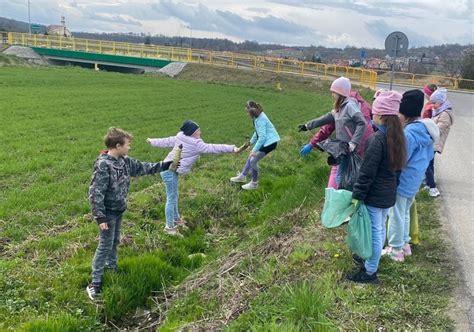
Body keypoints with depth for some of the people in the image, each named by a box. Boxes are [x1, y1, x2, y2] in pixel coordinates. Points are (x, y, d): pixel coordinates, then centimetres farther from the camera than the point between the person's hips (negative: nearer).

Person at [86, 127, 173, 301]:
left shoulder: (125, 161, 0)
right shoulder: (103, 165, -26)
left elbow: (142, 167, 16)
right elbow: (96, 192, -26)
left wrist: (165, 165, 16)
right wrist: (99, 217, -26)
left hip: (119, 210, 8)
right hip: (108, 212, -8)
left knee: (115, 242, 21)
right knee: (105, 245, -2)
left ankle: (112, 268, 40)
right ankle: (95, 284, 7)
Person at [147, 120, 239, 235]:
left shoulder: (179, 138, 6)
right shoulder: (196, 144, -21)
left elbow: (166, 141, 18)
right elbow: (213, 148, -25)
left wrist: (152, 142, 35)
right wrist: (232, 148, -27)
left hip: (172, 170, 10)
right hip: (169, 171, -10)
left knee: (175, 196, 23)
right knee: (171, 198, -2)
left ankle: (176, 218, 41)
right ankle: (170, 227, 7)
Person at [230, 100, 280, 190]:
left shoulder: (260, 120, -26)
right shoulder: (258, 117, 3)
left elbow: (262, 137, -28)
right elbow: (258, 132, 16)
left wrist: (254, 150, -25)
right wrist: (251, 142, 23)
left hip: (270, 142, -10)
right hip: (266, 140, 10)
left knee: (253, 160, -7)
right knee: (251, 157, 18)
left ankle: (254, 183, 9)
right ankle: (242, 176, 34)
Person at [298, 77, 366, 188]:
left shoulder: (350, 105, -14)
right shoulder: (339, 108, 14)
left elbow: (362, 123, -21)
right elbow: (326, 118, 22)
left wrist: (354, 142, -25)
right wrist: (308, 125, 26)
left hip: (349, 148, -8)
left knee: (341, 176, -3)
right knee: (341, 175, 12)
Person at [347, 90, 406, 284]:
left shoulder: (378, 139, -22)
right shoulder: (397, 137, 3)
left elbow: (367, 172, -20)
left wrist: (357, 195, -15)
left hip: (375, 195, -8)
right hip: (389, 194, 8)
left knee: (374, 231, 1)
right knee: (380, 228, 21)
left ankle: (370, 272, 12)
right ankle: (372, 260, 39)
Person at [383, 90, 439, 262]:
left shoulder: (409, 133, -27)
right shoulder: (425, 129, 2)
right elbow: (429, 156, 13)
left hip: (402, 181, -9)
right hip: (414, 180, 9)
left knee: (396, 215, 5)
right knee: (405, 213, 23)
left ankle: (395, 250, 16)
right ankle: (404, 244, 36)